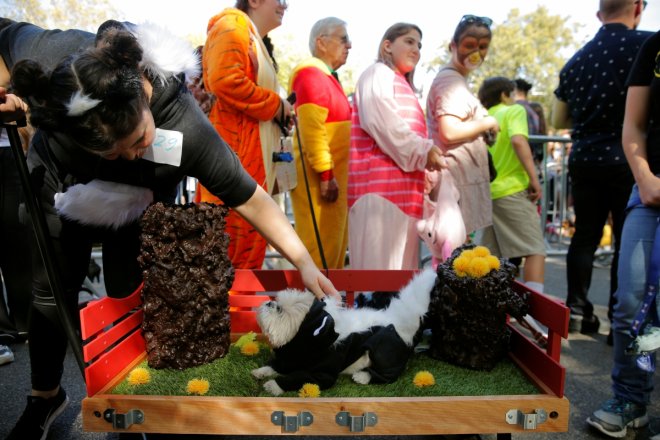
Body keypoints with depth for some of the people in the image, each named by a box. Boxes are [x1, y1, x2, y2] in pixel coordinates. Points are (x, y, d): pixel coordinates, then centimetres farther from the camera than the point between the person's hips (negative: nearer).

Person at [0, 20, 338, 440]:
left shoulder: (186, 129, -44)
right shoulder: (48, 56, -38)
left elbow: (251, 199, -34)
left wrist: (305, 262, -37)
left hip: (137, 207, -2)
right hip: (59, 187, 3)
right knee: (51, 295, 10)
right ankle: (46, 396, 36)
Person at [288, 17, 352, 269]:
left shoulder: (327, 76, 19)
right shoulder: (311, 74, -11)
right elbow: (311, 130, -21)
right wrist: (325, 174, -23)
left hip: (333, 174, 10)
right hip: (320, 177, -10)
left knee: (334, 243, 14)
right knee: (320, 246, -5)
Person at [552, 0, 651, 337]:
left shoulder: (575, 60, 9)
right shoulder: (646, 44, -7)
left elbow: (558, 121, 16)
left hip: (584, 160, 5)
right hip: (628, 160, -5)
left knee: (585, 235, 12)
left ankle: (576, 308, 15)